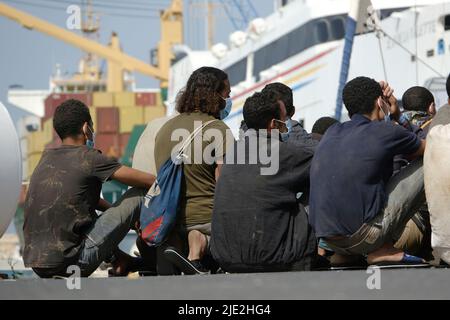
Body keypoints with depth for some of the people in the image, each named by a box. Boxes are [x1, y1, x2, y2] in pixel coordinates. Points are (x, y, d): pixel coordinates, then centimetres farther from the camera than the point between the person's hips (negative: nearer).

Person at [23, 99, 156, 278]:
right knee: (139, 194, 1)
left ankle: (118, 260, 28)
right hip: (71, 261, -7)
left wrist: (117, 212, 29)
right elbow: (150, 181, -3)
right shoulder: (88, 157, -6)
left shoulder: (47, 157, 15)